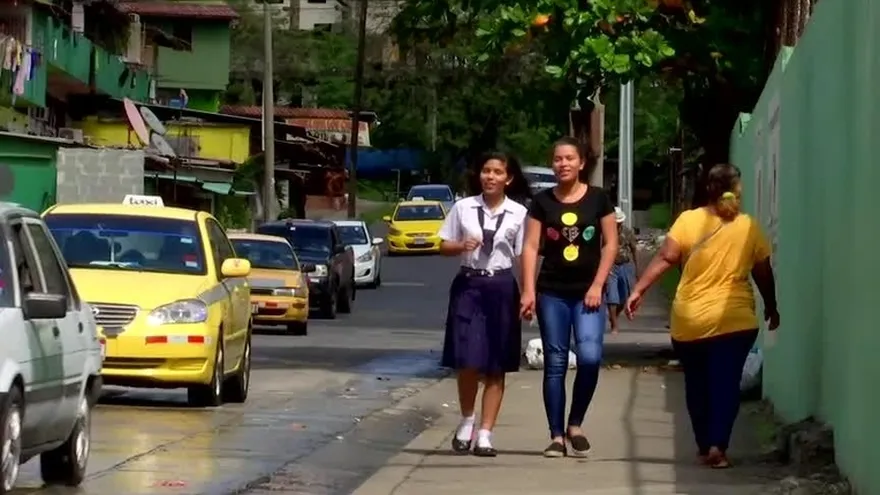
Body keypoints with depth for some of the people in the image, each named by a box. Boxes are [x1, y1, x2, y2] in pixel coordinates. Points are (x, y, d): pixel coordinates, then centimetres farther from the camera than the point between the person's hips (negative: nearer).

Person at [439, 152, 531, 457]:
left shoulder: (519, 214, 2)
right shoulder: (463, 208, 4)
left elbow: (524, 257, 2)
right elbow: (444, 246, 9)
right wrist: (462, 245, -13)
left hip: (501, 287, 0)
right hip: (468, 285, 0)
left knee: (496, 366, 3)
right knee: (468, 361, -7)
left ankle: (485, 434, 8)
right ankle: (467, 421, 17)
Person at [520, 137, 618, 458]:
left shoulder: (598, 198, 2)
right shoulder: (542, 202, 4)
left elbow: (610, 244, 3)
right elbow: (531, 247, 2)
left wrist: (597, 286, -6)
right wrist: (528, 291, -7)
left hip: (587, 292, -1)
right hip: (552, 293, 1)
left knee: (589, 357, -16)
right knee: (555, 364, 2)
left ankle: (575, 424, 4)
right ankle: (556, 436, 7)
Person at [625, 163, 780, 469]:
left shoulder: (689, 220, -1)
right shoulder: (749, 227, 2)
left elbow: (665, 258, -10)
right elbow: (763, 273, 7)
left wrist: (638, 290, -8)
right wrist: (771, 308, 21)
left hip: (689, 320, 1)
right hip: (734, 320, -1)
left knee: (697, 384, 13)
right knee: (725, 384, -1)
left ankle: (704, 446, 20)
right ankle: (717, 446, -14)